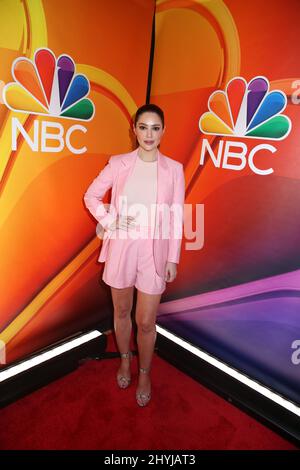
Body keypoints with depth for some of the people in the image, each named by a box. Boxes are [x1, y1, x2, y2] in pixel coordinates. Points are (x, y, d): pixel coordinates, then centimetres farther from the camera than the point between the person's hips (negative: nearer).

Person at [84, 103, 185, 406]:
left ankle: (144, 373, 35)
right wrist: (110, 221, -9)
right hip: (121, 248, 1)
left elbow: (176, 217, 0)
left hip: (155, 251, -1)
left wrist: (173, 258, -1)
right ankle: (124, 360, 47)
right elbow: (91, 196, 7)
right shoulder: (118, 164, -2)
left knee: (146, 322, 6)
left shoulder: (174, 169, -2)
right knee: (121, 311, 19)